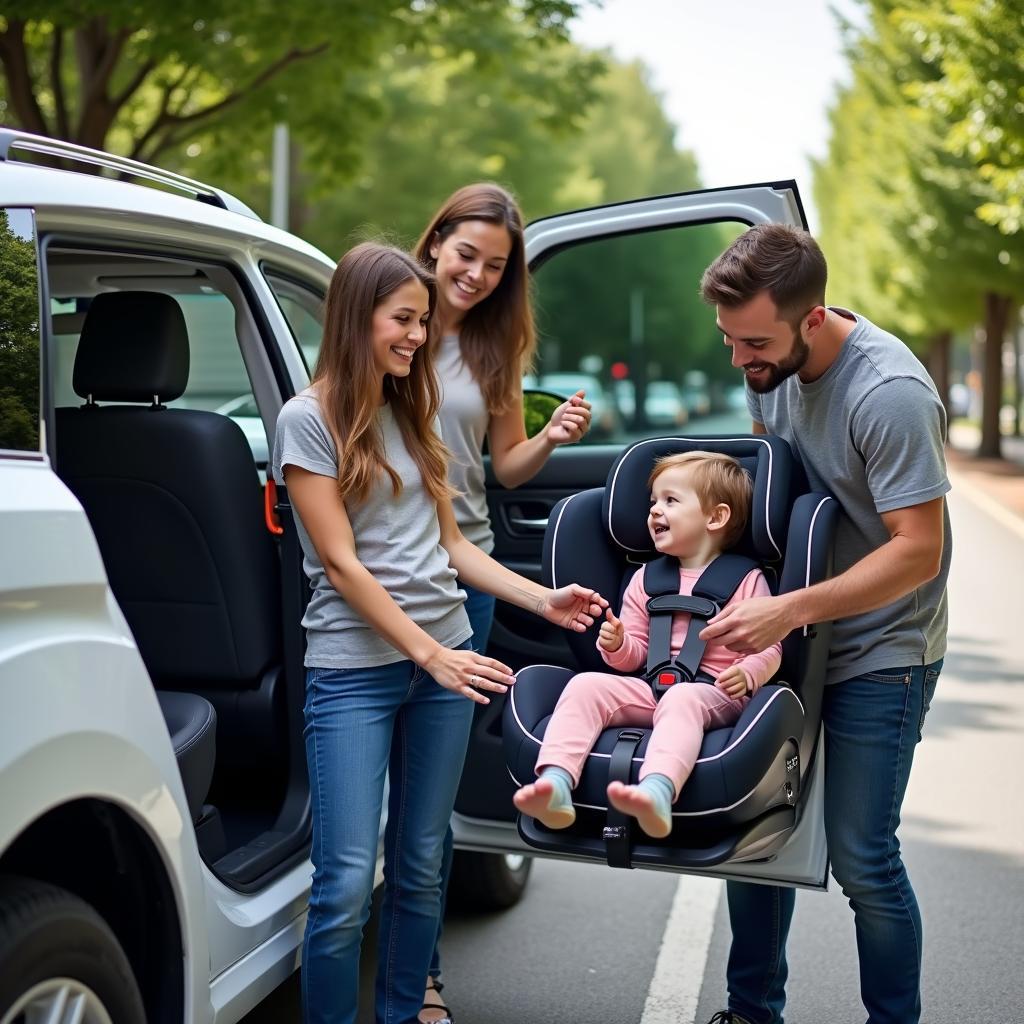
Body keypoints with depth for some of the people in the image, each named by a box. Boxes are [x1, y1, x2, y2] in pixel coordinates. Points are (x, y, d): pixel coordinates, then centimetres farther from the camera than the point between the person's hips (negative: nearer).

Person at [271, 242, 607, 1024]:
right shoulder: (309, 418, -6)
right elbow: (341, 562, -11)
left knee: (421, 866, 12)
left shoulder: (413, 413, 13)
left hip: (444, 656, 6)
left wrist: (543, 599, 6)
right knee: (347, 882, -7)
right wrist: (427, 653, -15)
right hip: (353, 671, -6)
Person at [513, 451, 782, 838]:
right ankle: (555, 787, -38)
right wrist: (617, 646, -2)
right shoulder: (646, 578, 21)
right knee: (585, 684, -20)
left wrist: (748, 673, -18)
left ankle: (657, 794, -65)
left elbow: (770, 648, 4)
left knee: (681, 700, -39)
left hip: (711, 693, -5)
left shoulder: (747, 580, 8)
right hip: (649, 686, 5)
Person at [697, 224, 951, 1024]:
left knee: (861, 857, -3)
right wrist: (761, 611, 6)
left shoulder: (890, 394, -26)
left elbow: (917, 550, -25)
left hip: (879, 655, -7)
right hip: (783, 631, 7)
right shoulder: (770, 364, -4)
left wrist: (790, 611, -30)